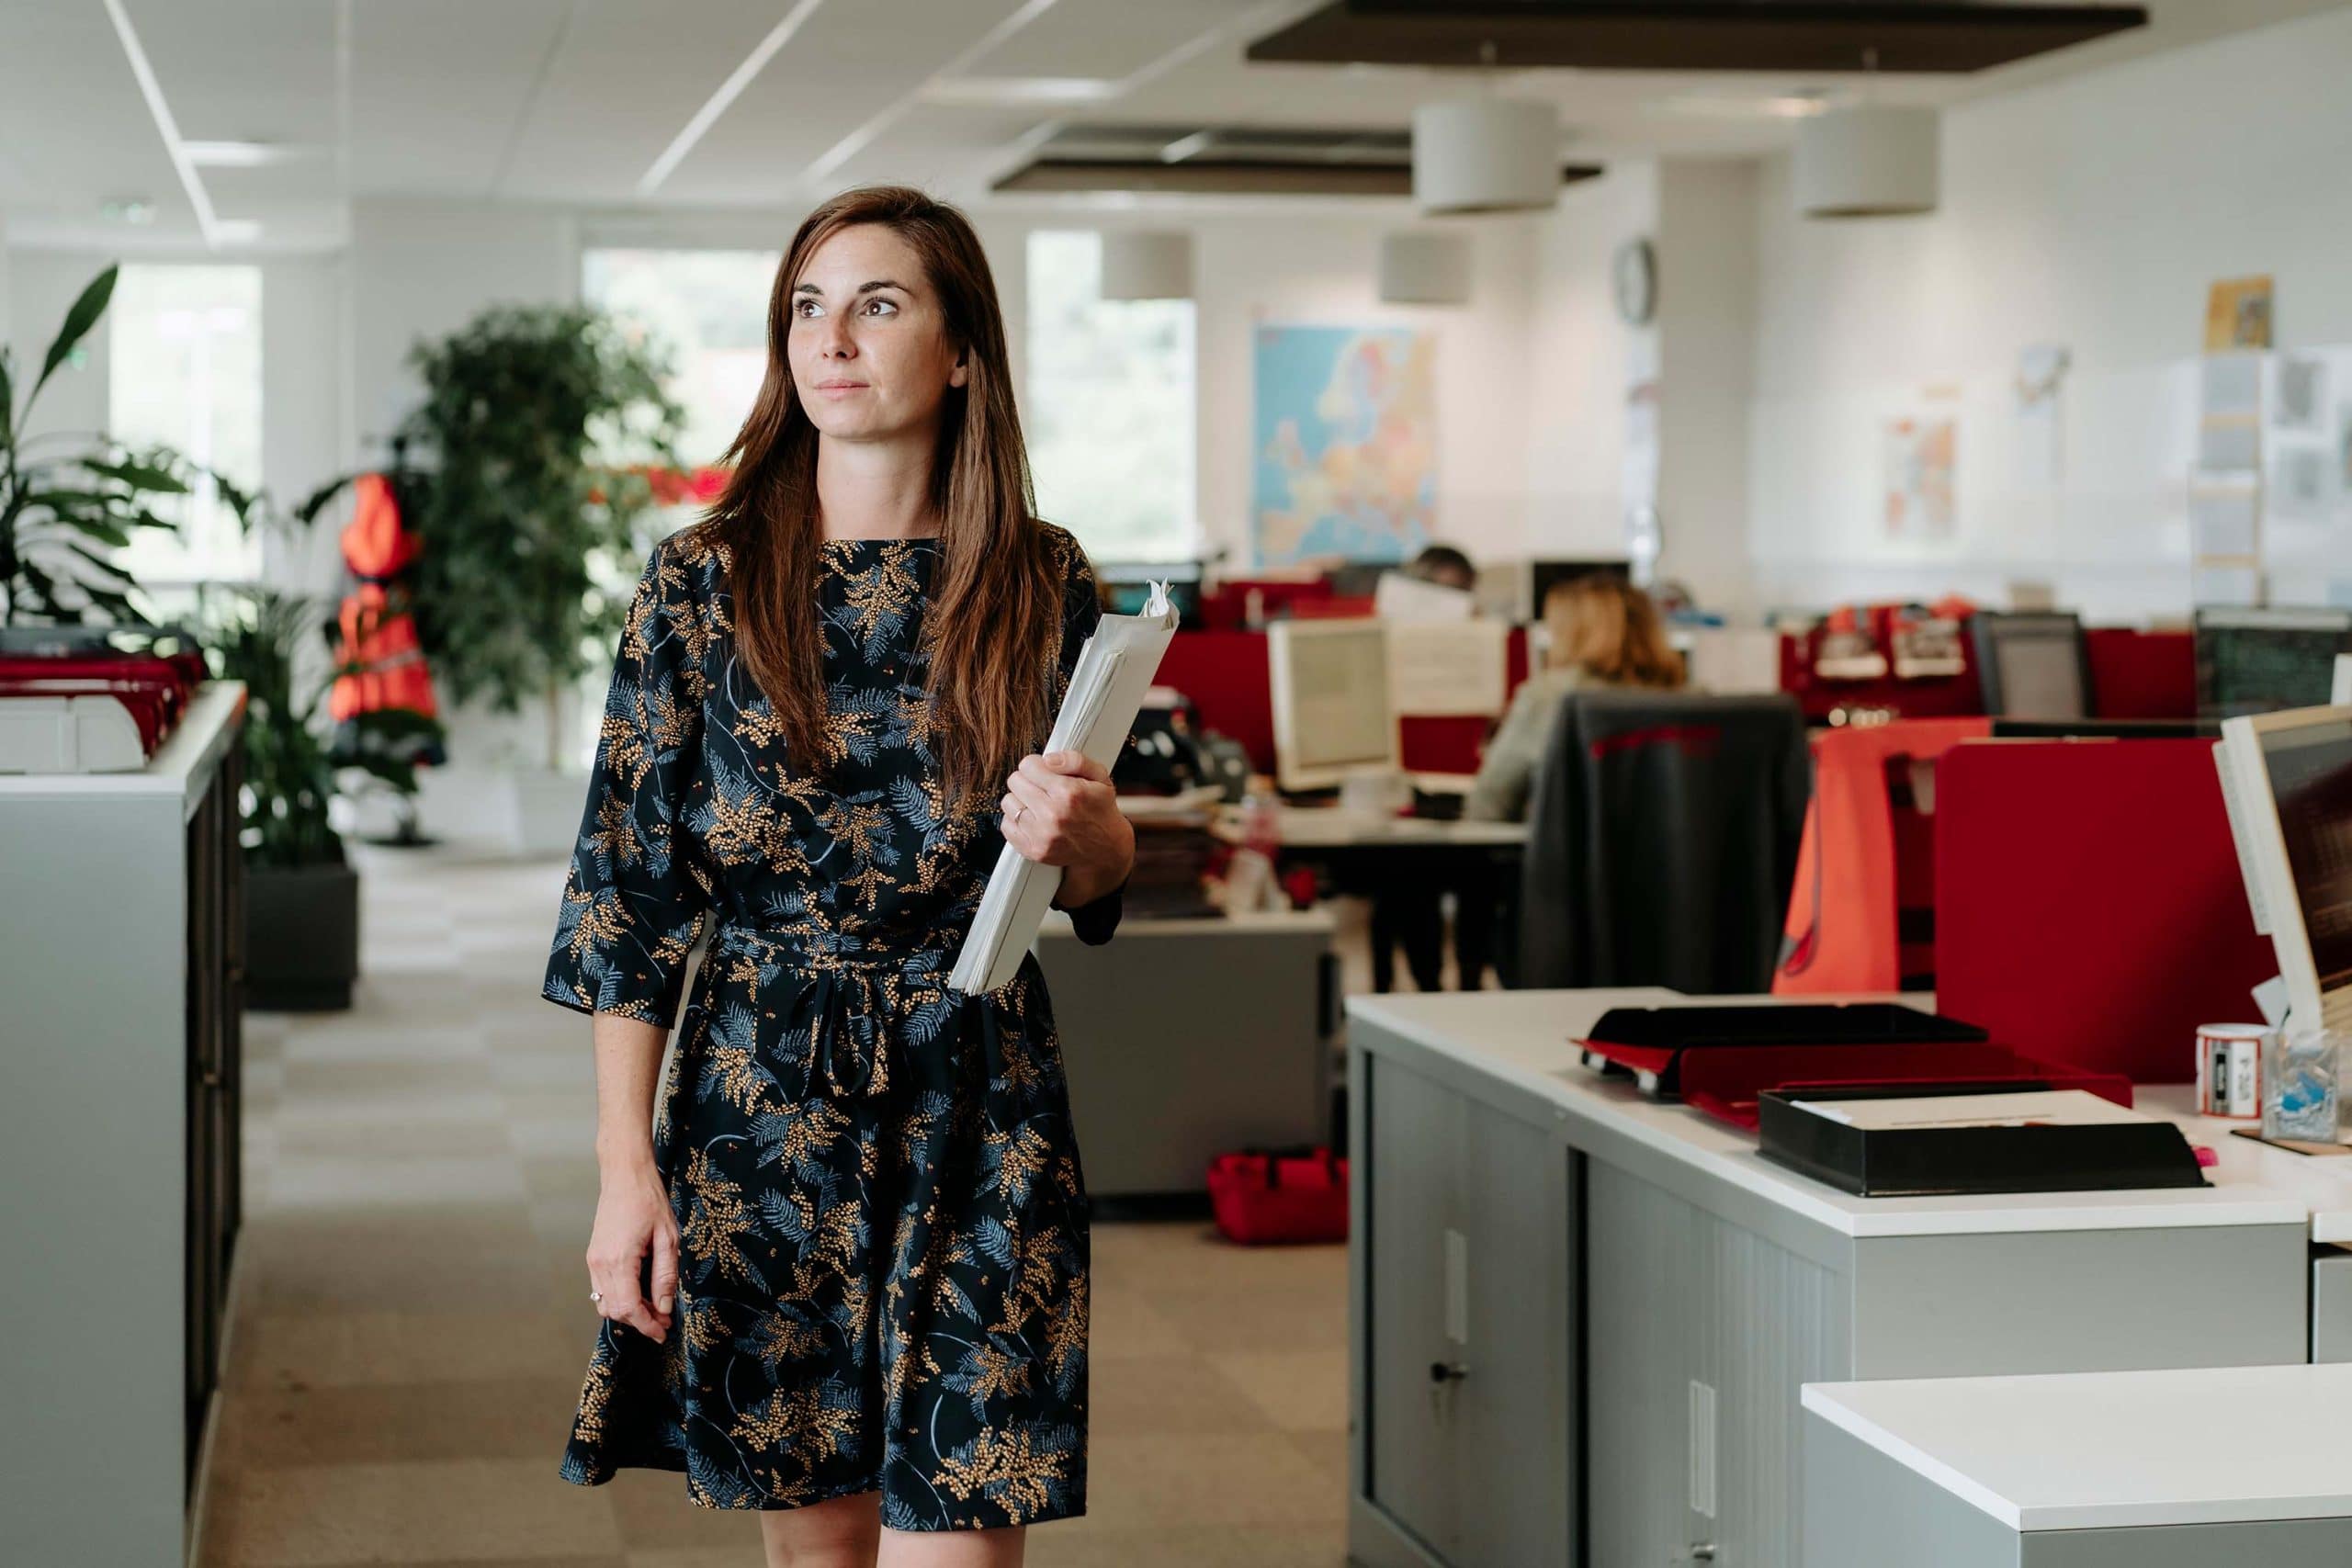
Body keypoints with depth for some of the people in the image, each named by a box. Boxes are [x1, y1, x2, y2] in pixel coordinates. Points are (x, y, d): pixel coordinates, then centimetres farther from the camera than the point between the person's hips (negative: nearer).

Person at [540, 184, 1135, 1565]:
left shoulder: (1043, 586, 1)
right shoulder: (703, 583, -1)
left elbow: (1105, 880, 10)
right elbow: (632, 894, -2)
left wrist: (1085, 830, -14)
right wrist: (626, 1168, -7)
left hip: (978, 1114, 0)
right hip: (757, 1108, 0)